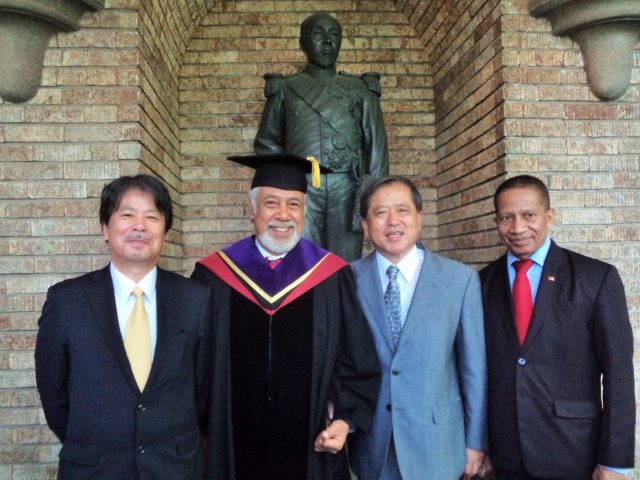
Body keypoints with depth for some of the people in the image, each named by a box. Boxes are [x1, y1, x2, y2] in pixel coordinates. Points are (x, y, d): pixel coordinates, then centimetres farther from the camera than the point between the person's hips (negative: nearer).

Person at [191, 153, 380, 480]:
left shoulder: (332, 277, -1)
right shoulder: (213, 276, -2)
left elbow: (358, 362, 3)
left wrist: (346, 419, -8)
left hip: (312, 449, 1)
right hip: (234, 450, 0)